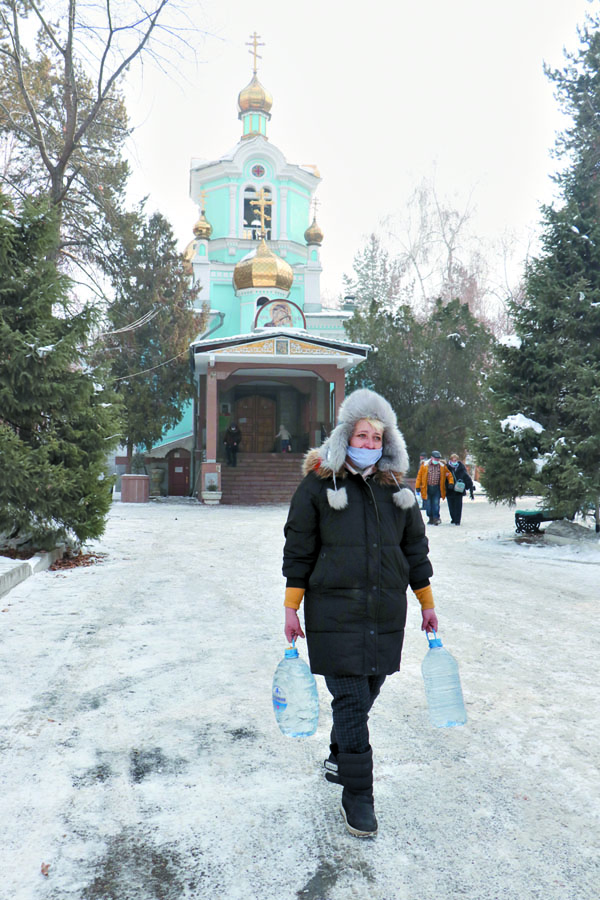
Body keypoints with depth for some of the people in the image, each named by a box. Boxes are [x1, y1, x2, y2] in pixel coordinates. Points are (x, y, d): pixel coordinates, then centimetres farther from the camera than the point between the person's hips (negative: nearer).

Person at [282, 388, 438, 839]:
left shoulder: (396, 488, 9)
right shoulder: (318, 486, -4)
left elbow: (415, 549, 16)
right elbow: (298, 551, -1)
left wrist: (428, 606, 16)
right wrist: (291, 608, -2)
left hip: (386, 615, 5)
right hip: (335, 614, -4)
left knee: (367, 693, 14)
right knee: (351, 701, -4)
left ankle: (338, 758, 39)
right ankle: (357, 795, 9)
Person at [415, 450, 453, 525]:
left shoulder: (442, 466, 5)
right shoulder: (425, 465, 1)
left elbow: (449, 475, 12)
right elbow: (419, 476, 3)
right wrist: (417, 486, -2)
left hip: (437, 488, 0)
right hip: (427, 488, 0)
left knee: (436, 504, -7)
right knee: (428, 504, 5)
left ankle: (436, 518, -1)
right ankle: (430, 518, 18)